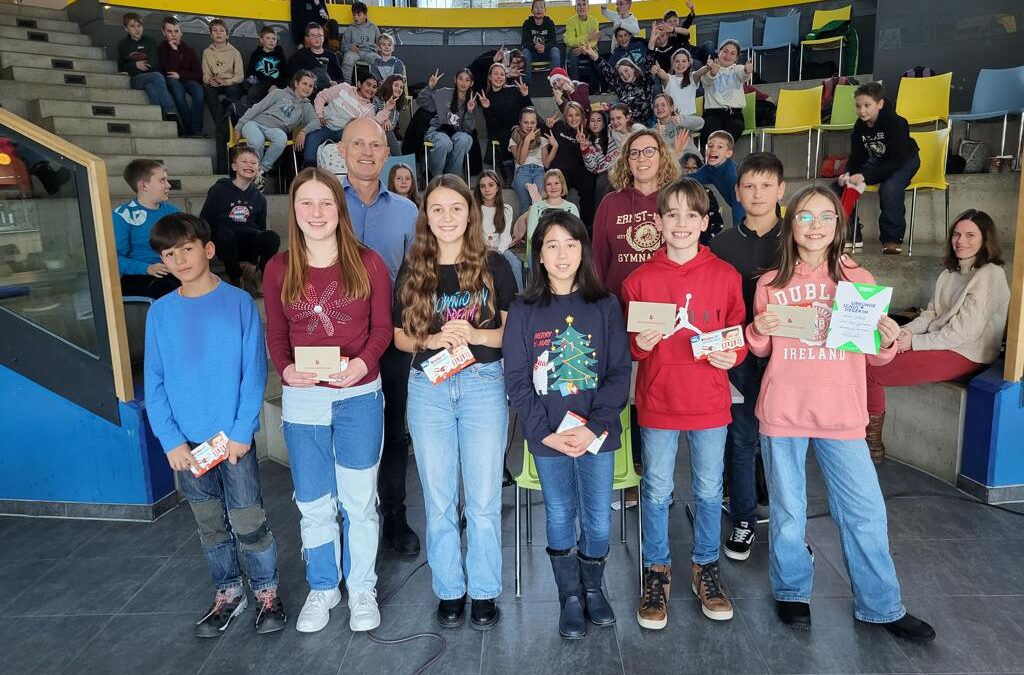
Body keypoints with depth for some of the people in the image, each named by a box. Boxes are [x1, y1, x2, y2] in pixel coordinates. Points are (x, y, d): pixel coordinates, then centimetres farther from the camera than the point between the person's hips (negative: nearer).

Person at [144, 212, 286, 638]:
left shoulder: (238, 302, -8)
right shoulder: (160, 312, 1)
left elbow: (254, 372, -8)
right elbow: (155, 382, 3)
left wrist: (242, 431, -13)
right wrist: (170, 439, -5)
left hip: (234, 438, -3)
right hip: (187, 442, 3)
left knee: (248, 523, 5)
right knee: (210, 525, 16)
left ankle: (267, 593, 25)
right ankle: (228, 594, 34)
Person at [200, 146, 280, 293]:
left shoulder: (259, 198, 14)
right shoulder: (219, 190, 6)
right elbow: (204, 221, 6)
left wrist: (254, 262, 7)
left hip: (249, 245, 2)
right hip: (225, 242, -2)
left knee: (272, 237, -30)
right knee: (225, 233, -38)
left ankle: (257, 276, -5)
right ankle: (235, 279, -16)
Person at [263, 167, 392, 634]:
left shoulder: (367, 263, -5)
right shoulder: (279, 268, 0)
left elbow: (382, 327, -1)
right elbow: (275, 334, 5)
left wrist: (364, 362, -20)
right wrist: (284, 369, -15)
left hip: (360, 396, -1)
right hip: (302, 398, 2)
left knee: (359, 499, 11)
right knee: (313, 503, 14)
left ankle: (361, 589, 31)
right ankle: (322, 588, 35)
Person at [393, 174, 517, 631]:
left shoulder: (493, 265, 1)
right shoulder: (413, 271, 5)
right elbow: (399, 336, 8)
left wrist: (475, 335, -18)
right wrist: (430, 340, -13)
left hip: (484, 384, -1)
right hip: (428, 388, 2)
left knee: (484, 499, 5)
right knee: (439, 500, 10)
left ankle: (484, 592, 22)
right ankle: (449, 590, 26)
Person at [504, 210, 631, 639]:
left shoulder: (605, 306, -1)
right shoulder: (523, 311, -1)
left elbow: (620, 372, -4)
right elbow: (516, 380, -2)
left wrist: (594, 426, -14)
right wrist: (546, 431, -11)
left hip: (597, 433, 0)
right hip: (547, 436, 0)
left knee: (598, 519, 9)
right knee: (560, 517, 11)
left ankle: (592, 588, 35)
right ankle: (570, 596, 30)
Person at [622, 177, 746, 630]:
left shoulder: (725, 276, -1)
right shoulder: (639, 280, -3)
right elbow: (626, 347, 3)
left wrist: (732, 355, -14)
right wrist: (640, 344, -18)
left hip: (709, 403, 1)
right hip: (657, 403, 0)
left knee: (709, 490, 14)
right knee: (657, 492, 10)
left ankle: (705, 566, 35)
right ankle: (657, 571, 29)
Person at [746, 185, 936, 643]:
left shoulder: (859, 280, 2)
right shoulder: (771, 284, 1)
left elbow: (873, 356, 7)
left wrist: (887, 341, -14)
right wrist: (758, 331, -12)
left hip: (842, 414, 1)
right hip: (783, 413, 0)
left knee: (865, 512, 7)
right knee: (788, 512, 11)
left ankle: (880, 606, 27)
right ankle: (792, 591, 32)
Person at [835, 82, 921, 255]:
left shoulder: (895, 123, -27)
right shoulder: (859, 127, -9)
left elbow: (897, 161, -31)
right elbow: (856, 158, -3)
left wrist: (865, 176, -40)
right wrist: (848, 174, -27)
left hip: (905, 161, -7)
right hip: (877, 162, 7)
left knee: (889, 189, -38)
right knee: (838, 186, -7)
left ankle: (892, 239, -21)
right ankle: (850, 234, 5)